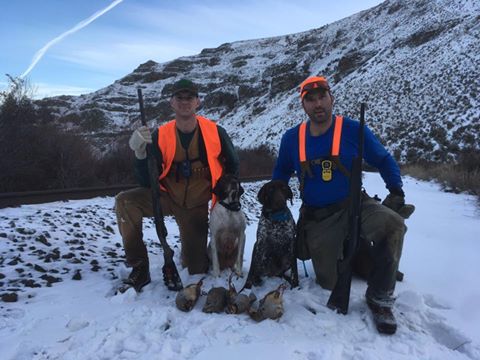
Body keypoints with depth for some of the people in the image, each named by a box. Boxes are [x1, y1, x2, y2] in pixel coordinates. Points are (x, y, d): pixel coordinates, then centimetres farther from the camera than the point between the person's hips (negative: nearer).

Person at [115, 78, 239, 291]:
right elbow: (147, 182, -15)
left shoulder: (215, 132, -14)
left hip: (197, 205, 0)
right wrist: (140, 153, -31)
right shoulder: (160, 136, -13)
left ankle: (189, 252, 41)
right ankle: (140, 268, -11)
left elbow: (232, 167, 3)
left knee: (197, 269, 1)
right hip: (167, 197, 1)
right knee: (124, 202, -27)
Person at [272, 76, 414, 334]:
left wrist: (396, 192, -6)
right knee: (330, 283, 4)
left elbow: (384, 161, 5)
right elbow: (281, 174, 15)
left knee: (393, 224, -34)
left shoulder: (352, 130, -8)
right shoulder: (291, 138, -2)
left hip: (354, 205, -1)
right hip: (317, 217, 2)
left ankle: (379, 298, -13)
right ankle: (354, 254, 37)